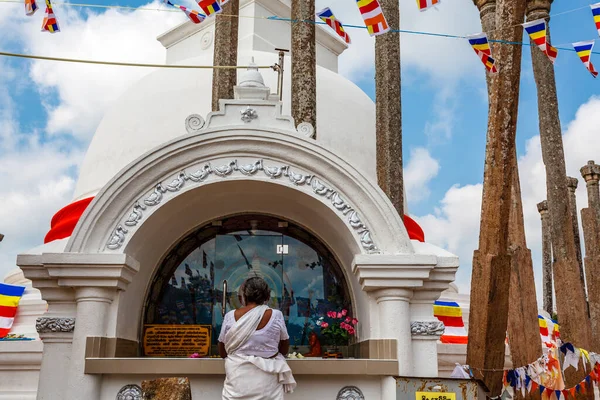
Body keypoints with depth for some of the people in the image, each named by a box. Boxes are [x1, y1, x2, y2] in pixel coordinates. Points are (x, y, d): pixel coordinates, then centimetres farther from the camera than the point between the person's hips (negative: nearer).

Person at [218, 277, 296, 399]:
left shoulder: (230, 316, -6)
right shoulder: (276, 315, -7)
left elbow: (222, 352, 5)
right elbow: (284, 350, 4)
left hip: (238, 379, 0)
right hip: (267, 381, 0)